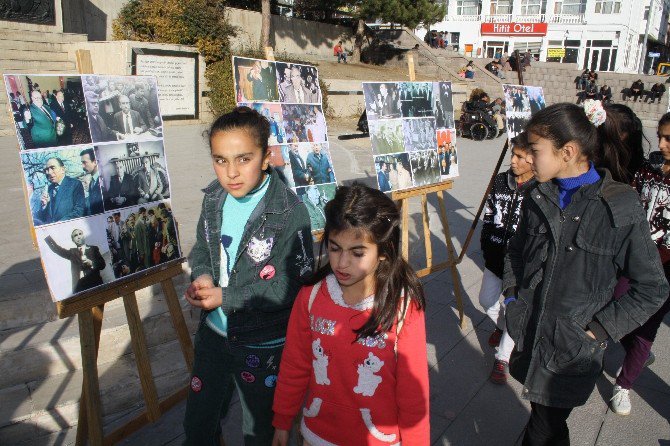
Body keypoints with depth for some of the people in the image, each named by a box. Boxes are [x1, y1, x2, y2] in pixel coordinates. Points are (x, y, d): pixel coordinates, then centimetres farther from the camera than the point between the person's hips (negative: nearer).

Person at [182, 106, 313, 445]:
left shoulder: (289, 212, -25)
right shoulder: (214, 198, -5)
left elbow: (291, 284, -24)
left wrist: (227, 298, -22)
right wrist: (201, 278, -13)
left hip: (264, 345, -5)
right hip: (214, 331, 6)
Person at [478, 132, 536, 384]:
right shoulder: (500, 181, -1)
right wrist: (487, 248, 4)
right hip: (496, 257, 6)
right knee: (486, 300, 18)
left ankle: (503, 358, 21)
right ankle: (503, 326, 50)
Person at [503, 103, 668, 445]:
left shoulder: (620, 208, -15)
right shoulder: (538, 198, 0)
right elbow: (516, 250, 18)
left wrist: (600, 330, -12)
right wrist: (511, 296, 7)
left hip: (573, 351, -4)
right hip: (528, 338, 5)